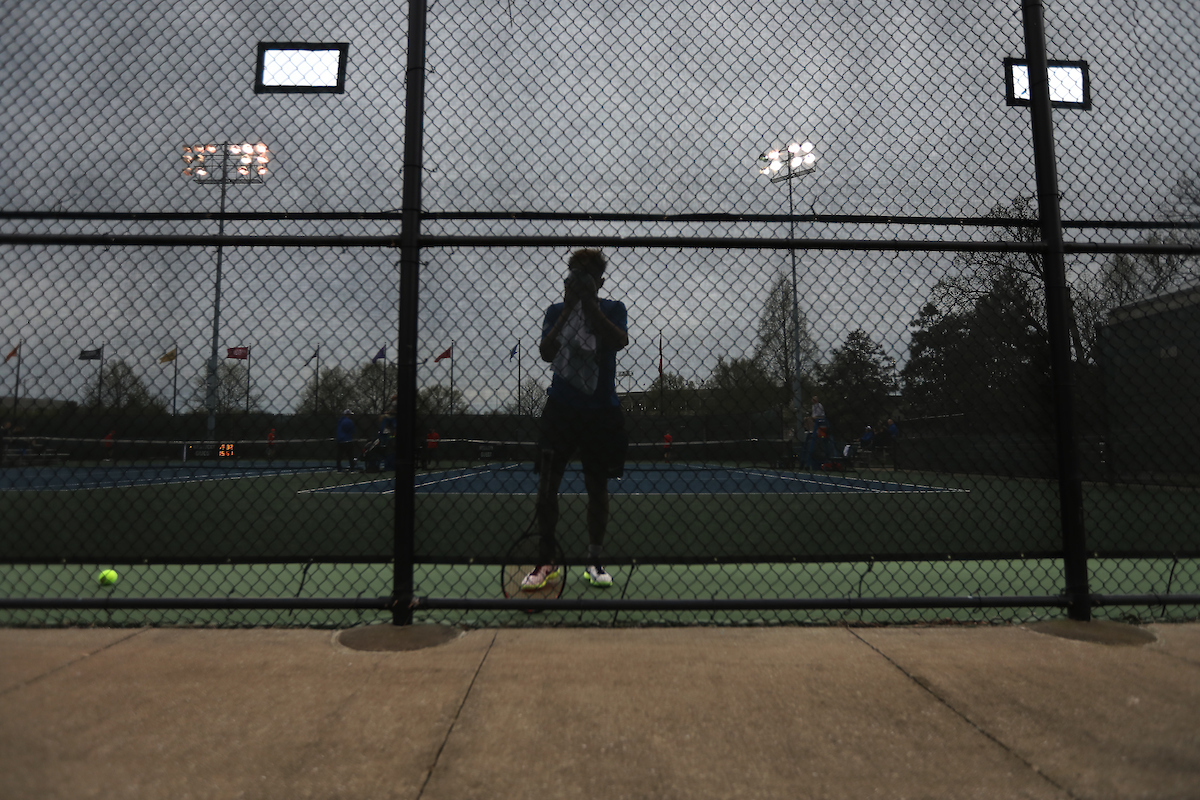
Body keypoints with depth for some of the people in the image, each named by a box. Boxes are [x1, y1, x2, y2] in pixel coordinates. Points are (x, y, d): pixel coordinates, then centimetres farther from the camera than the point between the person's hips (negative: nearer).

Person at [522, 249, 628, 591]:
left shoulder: (613, 309, 6)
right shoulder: (556, 311, 8)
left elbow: (620, 341, -15)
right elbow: (546, 353, -7)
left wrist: (590, 305, -16)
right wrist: (569, 308, -11)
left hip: (601, 412, 0)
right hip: (561, 409, 1)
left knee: (597, 488, 6)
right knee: (547, 486, -4)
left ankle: (595, 562, 19)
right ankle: (546, 562, 8)